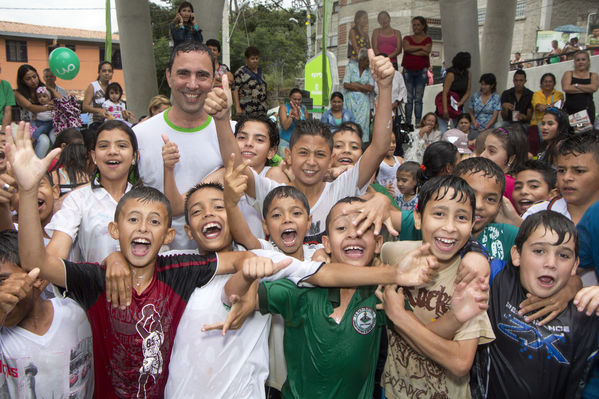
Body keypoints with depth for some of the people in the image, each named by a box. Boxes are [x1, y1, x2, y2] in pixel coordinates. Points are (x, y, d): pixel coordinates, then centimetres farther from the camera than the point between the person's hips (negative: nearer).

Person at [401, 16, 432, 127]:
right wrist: (420, 47, -7)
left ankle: (418, 123, -2)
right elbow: (406, 48, -8)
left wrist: (412, 51, -6)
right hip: (408, 70, 1)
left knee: (418, 99, -3)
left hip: (421, 71, -1)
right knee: (409, 98, -2)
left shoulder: (428, 40, 11)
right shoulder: (407, 38, 14)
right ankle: (408, 123, -1)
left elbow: (426, 52, -9)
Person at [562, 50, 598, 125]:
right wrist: (586, 89, -3)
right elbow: (566, 88, -8)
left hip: (587, 110, 1)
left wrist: (576, 85, -5)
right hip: (570, 109, -1)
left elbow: (594, 88, -7)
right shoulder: (568, 74, 11)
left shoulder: (593, 76, 14)